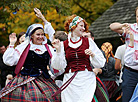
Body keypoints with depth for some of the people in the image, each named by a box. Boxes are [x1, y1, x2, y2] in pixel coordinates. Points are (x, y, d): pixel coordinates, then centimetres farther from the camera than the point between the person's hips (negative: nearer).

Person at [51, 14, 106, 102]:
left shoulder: (89, 42, 9)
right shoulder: (63, 45, 8)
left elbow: (101, 63, 7)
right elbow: (59, 66, 2)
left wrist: (93, 55, -10)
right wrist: (58, 50, -7)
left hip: (87, 80, 0)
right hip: (70, 81, 0)